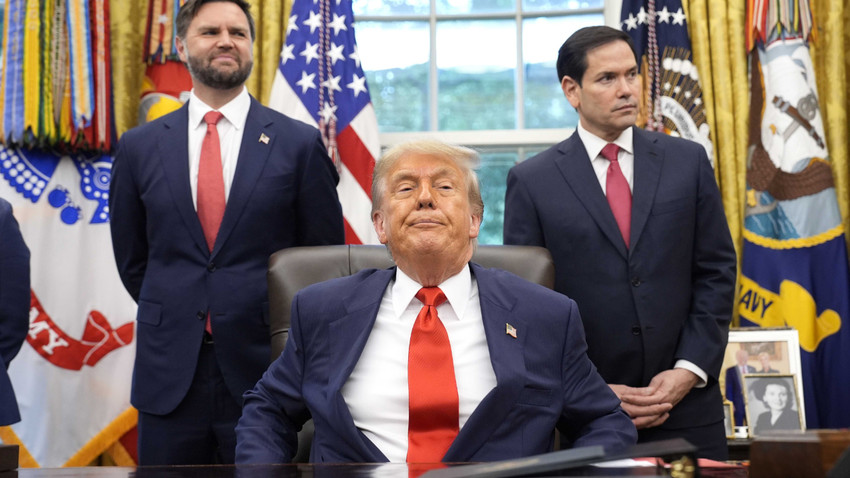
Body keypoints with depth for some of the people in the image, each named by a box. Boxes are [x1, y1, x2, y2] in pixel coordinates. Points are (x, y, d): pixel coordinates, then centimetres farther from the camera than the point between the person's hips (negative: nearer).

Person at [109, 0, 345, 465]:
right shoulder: (139, 147, 6)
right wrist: (174, 318, 11)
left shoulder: (300, 143, -1)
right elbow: (132, 258, 14)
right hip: (169, 377, 2)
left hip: (266, 369, -2)